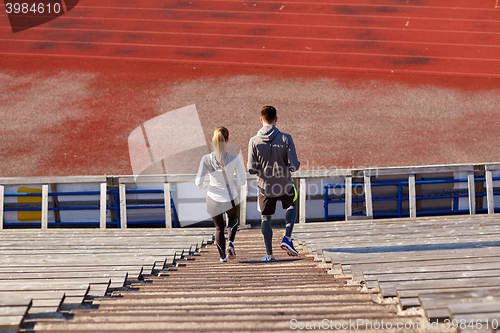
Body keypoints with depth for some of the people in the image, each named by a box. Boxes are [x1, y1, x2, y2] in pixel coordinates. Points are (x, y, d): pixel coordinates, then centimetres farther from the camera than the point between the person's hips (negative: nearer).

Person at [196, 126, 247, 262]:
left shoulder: (206, 159, -18)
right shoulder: (234, 159, -19)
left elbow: (199, 182, -17)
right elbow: (242, 181, -13)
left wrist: (205, 185, 6)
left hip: (213, 199, 0)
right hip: (231, 200, 0)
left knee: (219, 228, 24)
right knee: (233, 218, 33)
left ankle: (222, 256, 29)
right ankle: (230, 242, 11)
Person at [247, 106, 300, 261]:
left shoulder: (254, 141, -12)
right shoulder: (286, 138, -14)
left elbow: (252, 169, -11)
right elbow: (294, 165, -16)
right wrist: (290, 166, 7)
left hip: (265, 187, 0)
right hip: (285, 185, 0)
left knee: (266, 218, 16)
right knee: (292, 206, 28)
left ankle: (269, 255, 19)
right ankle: (287, 238, 12)